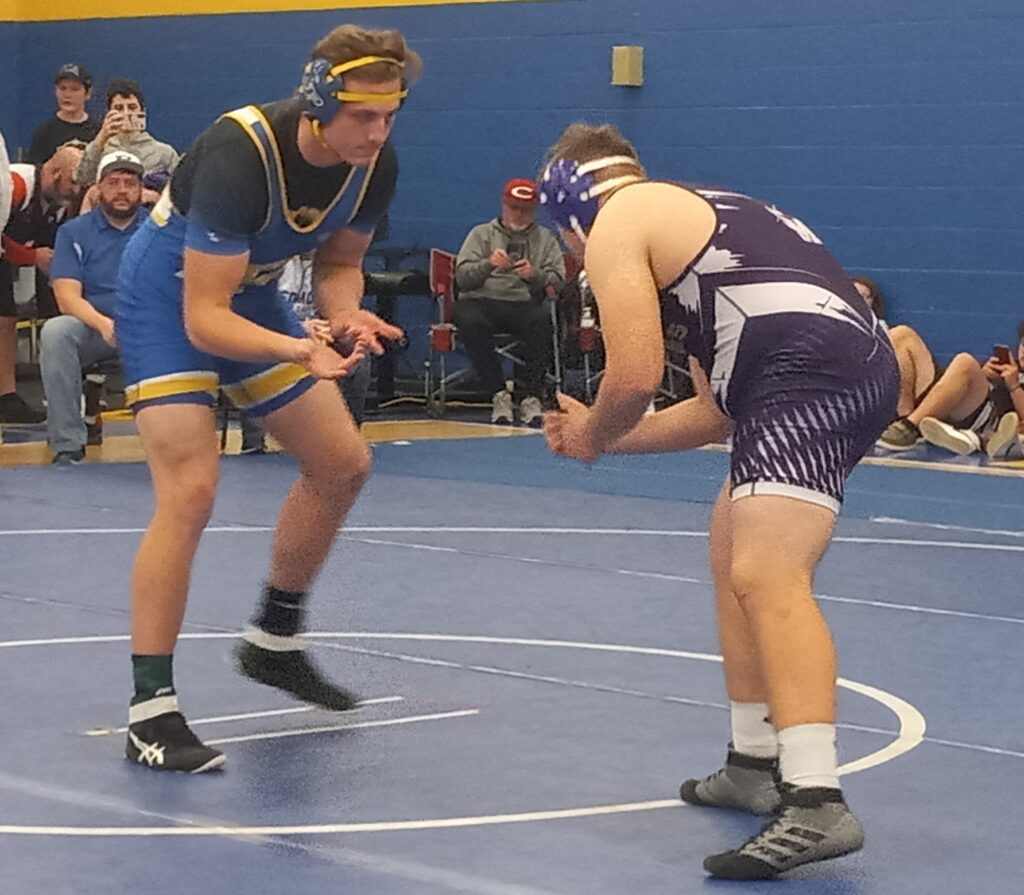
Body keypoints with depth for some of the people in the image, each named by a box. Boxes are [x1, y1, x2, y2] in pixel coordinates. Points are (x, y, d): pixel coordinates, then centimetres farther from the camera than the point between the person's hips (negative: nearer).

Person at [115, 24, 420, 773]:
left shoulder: (376, 161, -15)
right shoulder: (240, 155, -35)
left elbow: (339, 261, 3)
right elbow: (203, 317, -35)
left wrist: (344, 316, -19)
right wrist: (297, 351, -50)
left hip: (250, 295, 8)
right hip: (169, 294, -7)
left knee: (343, 465, 9)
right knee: (189, 490, -21)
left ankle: (274, 642, 29)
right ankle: (150, 712, -16)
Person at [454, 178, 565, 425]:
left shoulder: (546, 239, 22)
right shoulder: (481, 234, 20)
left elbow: (557, 281, 9)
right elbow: (462, 277, 7)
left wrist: (535, 274, -12)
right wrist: (488, 264, -13)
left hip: (525, 304, 0)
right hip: (482, 301, 0)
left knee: (543, 319, -36)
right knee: (471, 321, -37)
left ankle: (533, 398, -31)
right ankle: (499, 395, -27)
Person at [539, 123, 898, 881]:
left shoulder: (615, 223, 4)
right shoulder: (693, 217, 32)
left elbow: (636, 376, -6)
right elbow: (716, 411, 32)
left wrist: (591, 433, 15)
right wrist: (603, 438, 39)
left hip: (810, 377, -10)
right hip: (856, 367, 10)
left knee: (767, 577, -22)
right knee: (736, 556, 27)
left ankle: (817, 802, -36)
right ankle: (757, 764, 35)